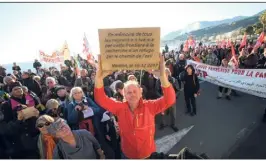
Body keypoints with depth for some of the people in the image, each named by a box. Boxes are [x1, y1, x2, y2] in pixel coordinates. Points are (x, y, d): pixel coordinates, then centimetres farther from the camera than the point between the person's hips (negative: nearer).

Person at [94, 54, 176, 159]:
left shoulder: (149, 106, -19)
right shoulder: (120, 108, -14)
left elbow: (169, 99, -32)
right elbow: (101, 99, -21)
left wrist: (162, 75, -48)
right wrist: (99, 77, -39)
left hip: (149, 155, -1)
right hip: (127, 155, 1)